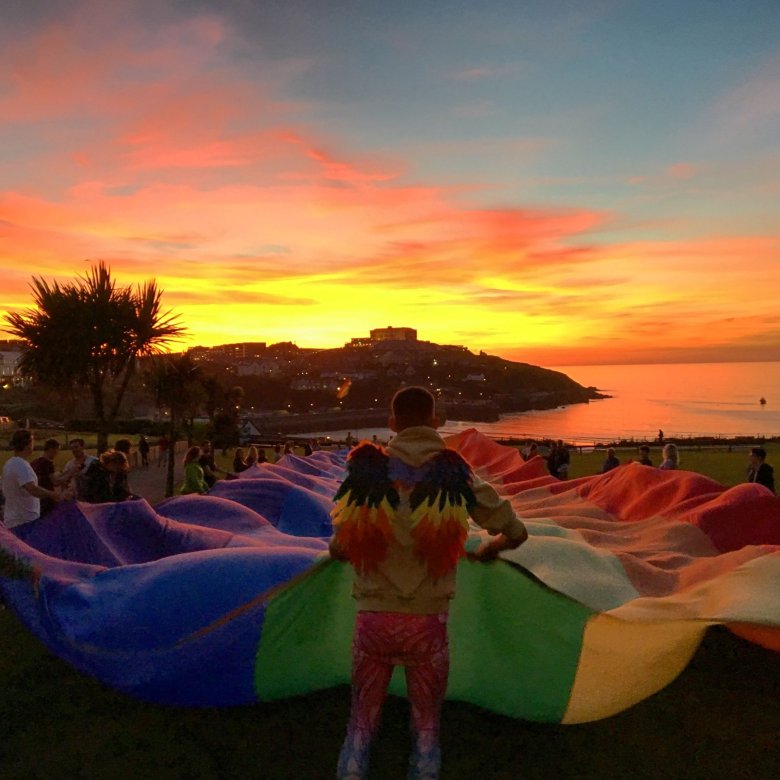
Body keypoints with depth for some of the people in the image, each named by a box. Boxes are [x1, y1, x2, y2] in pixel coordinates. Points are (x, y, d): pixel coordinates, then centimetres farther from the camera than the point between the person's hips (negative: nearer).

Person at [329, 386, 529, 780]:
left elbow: (338, 548, -1)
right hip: (428, 623, 0)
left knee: (361, 723, 18)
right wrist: (488, 550, 25)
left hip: (372, 619, 1)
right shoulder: (455, 474, -4)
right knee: (426, 726, 18)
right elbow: (516, 533, 5)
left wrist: (338, 549, 22)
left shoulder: (368, 470, -4)